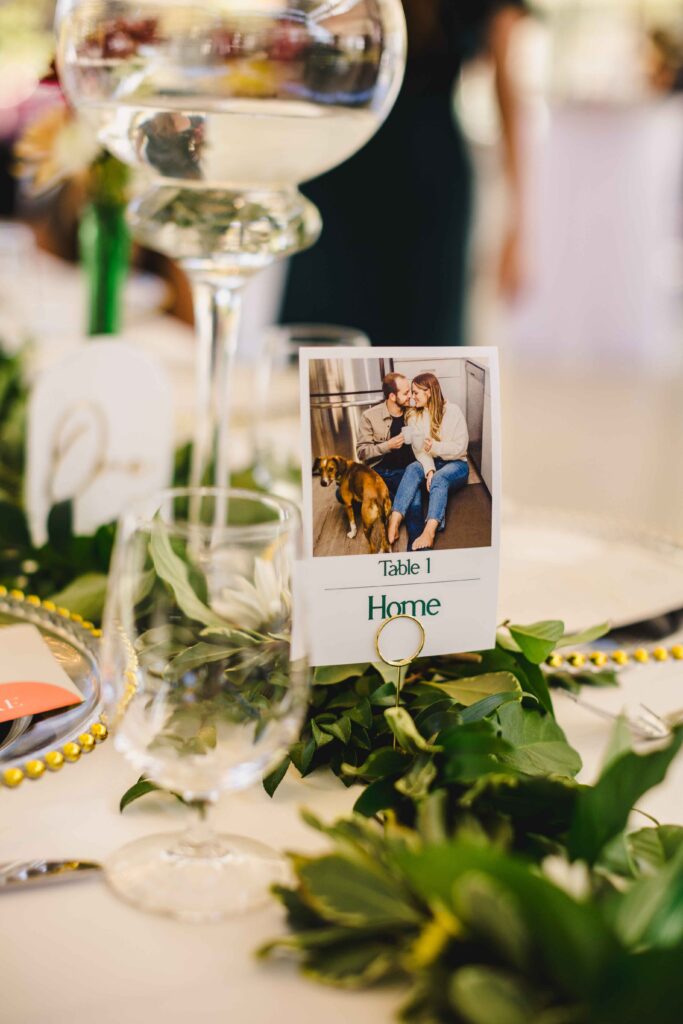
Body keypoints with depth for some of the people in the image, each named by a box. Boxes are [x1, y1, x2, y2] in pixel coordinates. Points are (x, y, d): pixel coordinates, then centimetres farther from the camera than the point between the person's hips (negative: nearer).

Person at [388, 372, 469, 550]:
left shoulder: (452, 411, -8)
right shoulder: (415, 416, 4)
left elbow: (460, 448, -11)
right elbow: (420, 449, -7)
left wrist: (435, 447, -26)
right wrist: (429, 470, -26)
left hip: (455, 464, -3)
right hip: (429, 463, 3)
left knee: (440, 478, -37)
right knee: (413, 469, -31)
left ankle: (429, 532, -57)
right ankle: (394, 522, -47)